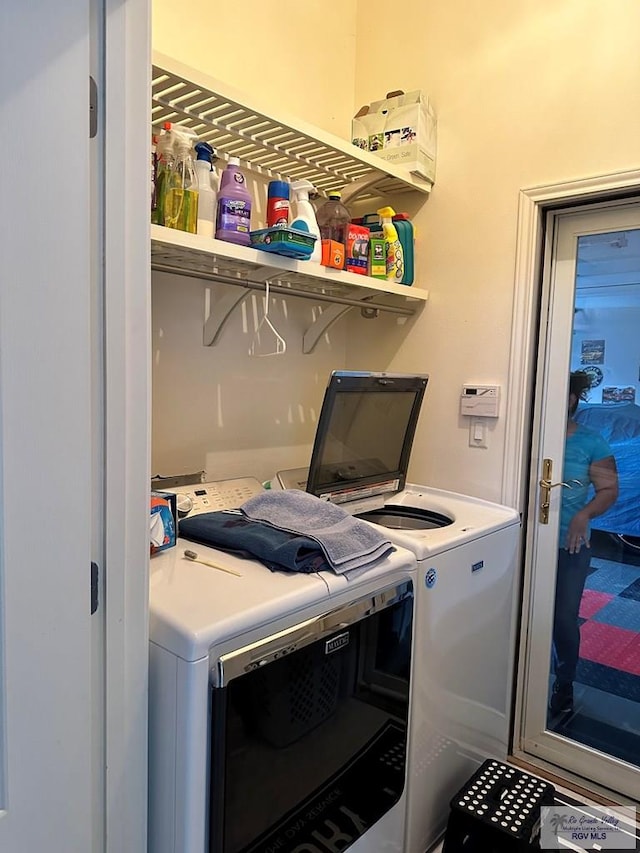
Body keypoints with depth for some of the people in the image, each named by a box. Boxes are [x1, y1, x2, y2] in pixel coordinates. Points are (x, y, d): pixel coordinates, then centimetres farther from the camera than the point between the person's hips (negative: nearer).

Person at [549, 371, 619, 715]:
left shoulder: (591, 442, -6)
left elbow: (609, 489, -4)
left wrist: (585, 514, -21)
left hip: (570, 544, -2)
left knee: (564, 618, 8)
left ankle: (564, 685, 31)